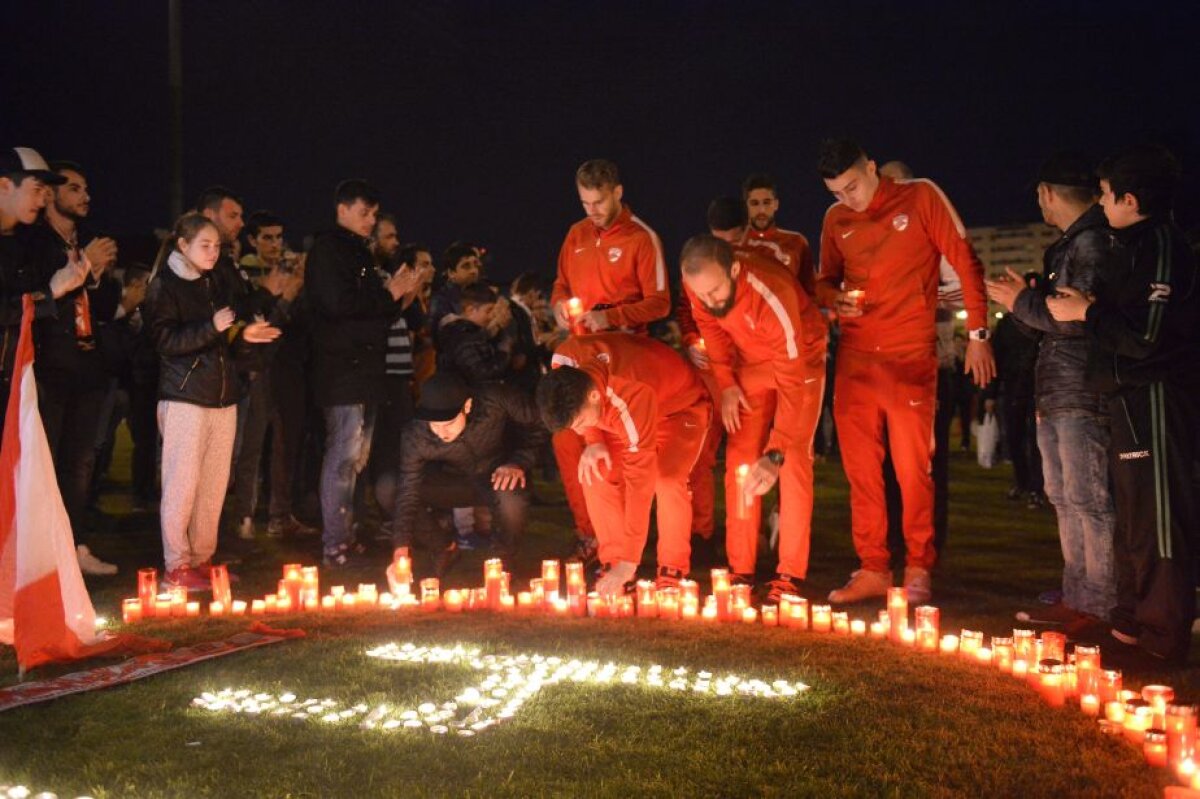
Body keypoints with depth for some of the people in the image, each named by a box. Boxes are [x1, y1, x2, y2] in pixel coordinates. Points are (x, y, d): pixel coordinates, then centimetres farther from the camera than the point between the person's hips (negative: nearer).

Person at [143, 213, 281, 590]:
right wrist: (212, 328, -21)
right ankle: (176, 567, -1)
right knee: (182, 483, -7)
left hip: (223, 397, 6)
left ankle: (202, 559, 15)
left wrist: (246, 336, 1)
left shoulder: (219, 284, 18)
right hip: (185, 397, -6)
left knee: (214, 484, 6)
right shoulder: (165, 285, 0)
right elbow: (165, 340, -11)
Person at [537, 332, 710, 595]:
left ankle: (673, 572, -10)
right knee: (595, 474, -15)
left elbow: (640, 480, -42)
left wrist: (628, 563, -41)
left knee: (667, 481, -29)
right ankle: (612, 562, -3)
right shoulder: (563, 361, -28)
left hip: (680, 408, -6)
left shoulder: (633, 395, -45)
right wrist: (593, 440, -21)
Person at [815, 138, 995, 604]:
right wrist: (834, 297, -4)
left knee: (913, 468, -3)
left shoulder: (921, 197, -2)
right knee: (860, 468, 5)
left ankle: (919, 570, 9)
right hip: (855, 357, 4)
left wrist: (978, 333, -6)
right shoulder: (835, 219, 10)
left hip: (910, 355, -4)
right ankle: (873, 569, 13)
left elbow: (966, 263, -1)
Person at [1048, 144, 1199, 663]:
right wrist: (1089, 306, 9)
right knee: (1132, 512, 17)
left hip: (1155, 398, -11)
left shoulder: (1158, 243, -14)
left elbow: (1147, 334, -23)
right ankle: (1133, 621, 28)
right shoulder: (1138, 245, 17)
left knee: (1156, 517, -6)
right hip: (1134, 397, 11)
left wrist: (1086, 313, -12)